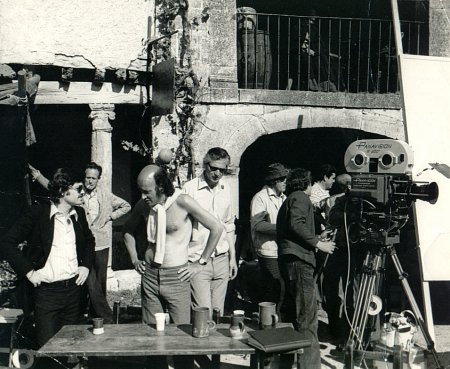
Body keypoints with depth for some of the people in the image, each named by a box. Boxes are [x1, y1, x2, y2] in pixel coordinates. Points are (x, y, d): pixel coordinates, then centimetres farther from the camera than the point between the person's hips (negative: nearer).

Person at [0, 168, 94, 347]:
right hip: (47, 290, -5)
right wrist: (28, 271, -13)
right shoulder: (38, 213, -10)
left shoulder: (79, 213, 6)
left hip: (74, 287, 5)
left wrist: (86, 265, 10)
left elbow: (89, 240, 24)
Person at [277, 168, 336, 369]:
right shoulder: (300, 197, -2)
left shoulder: (288, 201, 27)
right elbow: (296, 225, -17)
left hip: (287, 259, 10)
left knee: (292, 313, 14)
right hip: (299, 260, -10)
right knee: (307, 317, -10)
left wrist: (315, 242, 27)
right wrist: (318, 243, -12)